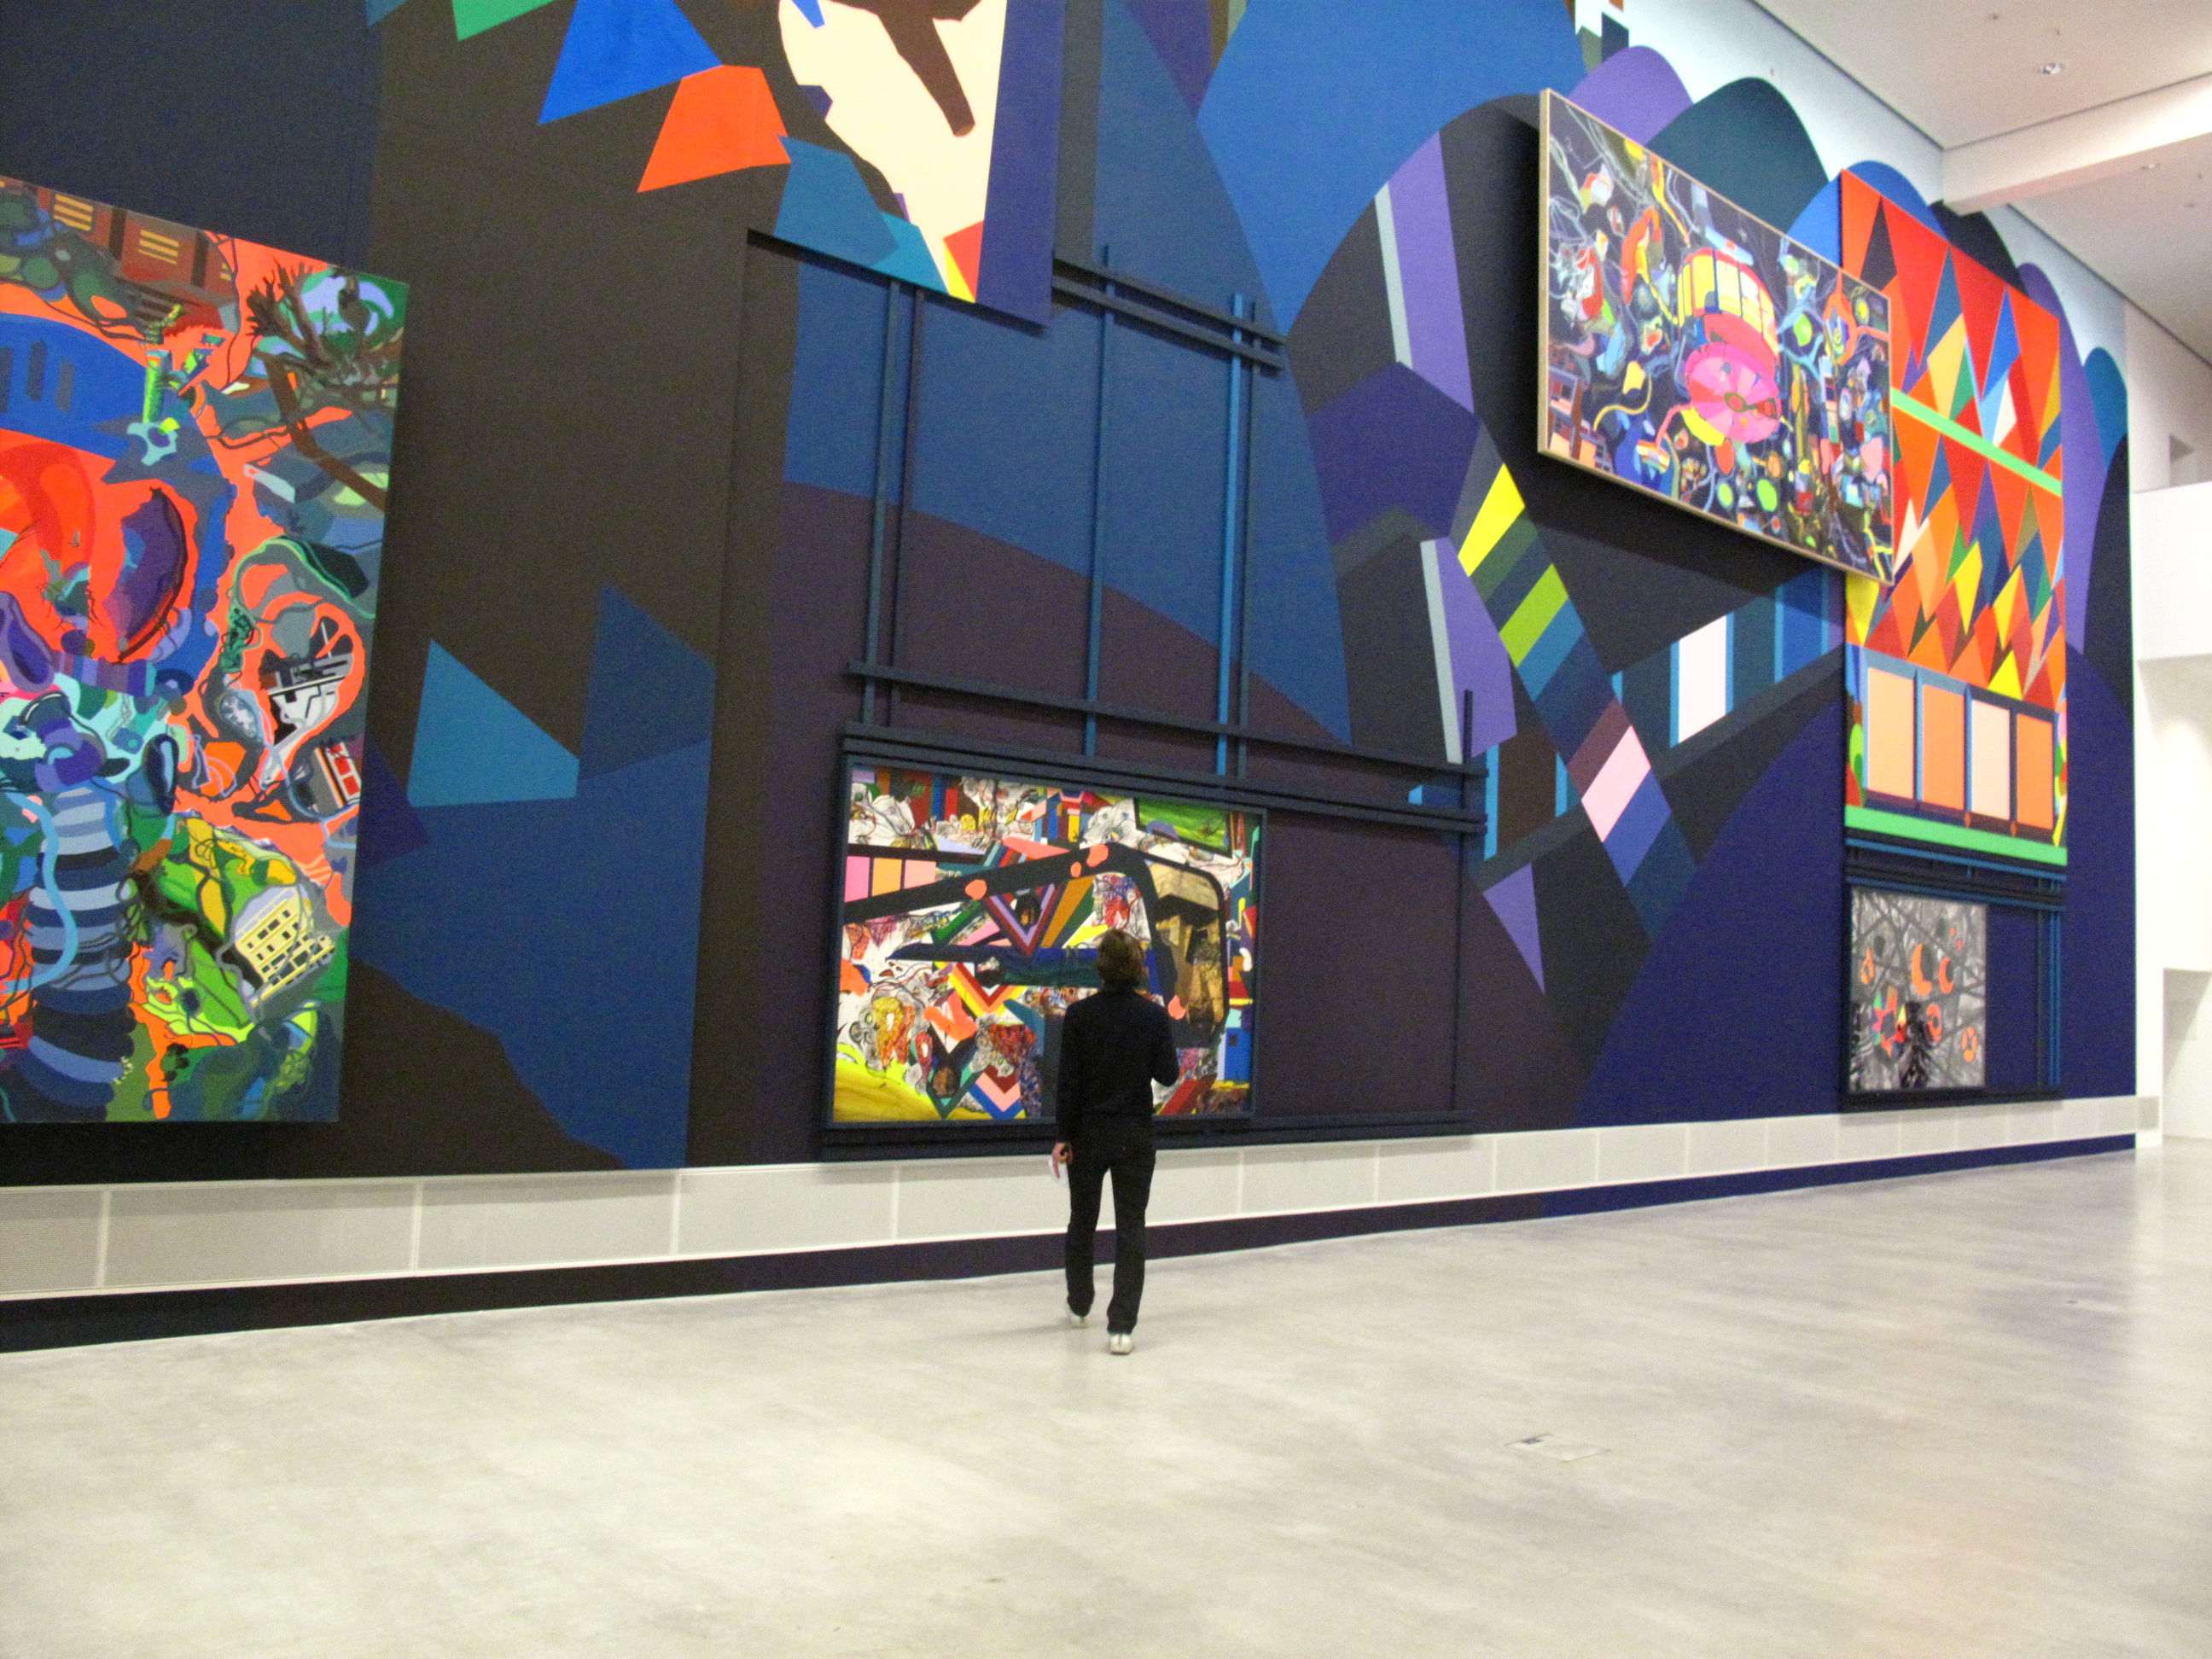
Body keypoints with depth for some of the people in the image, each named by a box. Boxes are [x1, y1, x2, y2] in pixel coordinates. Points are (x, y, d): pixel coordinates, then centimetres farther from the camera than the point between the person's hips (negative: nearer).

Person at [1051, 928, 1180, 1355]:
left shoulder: (1079, 1015, -8)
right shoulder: (1154, 1016, -7)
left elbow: (1068, 1080, -8)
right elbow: (1168, 1073, -4)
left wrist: (1065, 1137, -3)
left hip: (1089, 1132, 1)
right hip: (1135, 1135, 0)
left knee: (1082, 1220, 19)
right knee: (1130, 1228, 3)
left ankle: (1079, 1304, 36)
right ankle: (1121, 1326, -5)